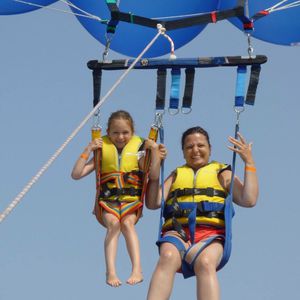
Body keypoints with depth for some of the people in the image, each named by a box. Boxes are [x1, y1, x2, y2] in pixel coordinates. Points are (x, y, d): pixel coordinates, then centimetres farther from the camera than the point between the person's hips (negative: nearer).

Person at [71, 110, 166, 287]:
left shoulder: (138, 152, 11)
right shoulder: (102, 152, 10)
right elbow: (76, 175, 2)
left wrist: (155, 152, -9)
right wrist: (88, 151, -4)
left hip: (132, 200, 0)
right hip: (107, 201, 0)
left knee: (127, 222, -32)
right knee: (113, 223, -31)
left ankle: (137, 270, -40)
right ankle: (111, 272, -42)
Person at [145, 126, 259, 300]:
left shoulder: (222, 173, 26)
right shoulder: (176, 175, 32)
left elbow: (249, 200, 9)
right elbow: (153, 203, 18)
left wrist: (249, 162, 8)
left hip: (210, 233, -1)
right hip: (177, 232, 1)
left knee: (205, 263, -39)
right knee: (168, 257, -37)